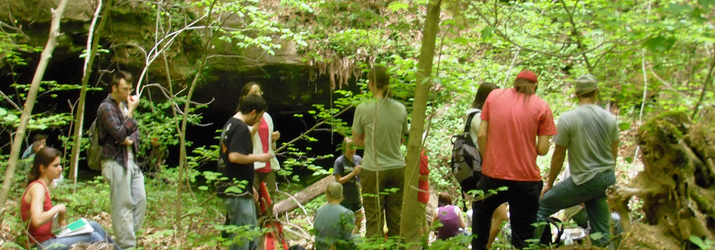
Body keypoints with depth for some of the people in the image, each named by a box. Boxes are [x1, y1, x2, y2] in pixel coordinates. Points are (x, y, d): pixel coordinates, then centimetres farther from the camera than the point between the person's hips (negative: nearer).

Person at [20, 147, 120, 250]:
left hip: (49, 238, 10)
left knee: (93, 225, 11)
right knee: (93, 237, -11)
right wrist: (58, 208, -18)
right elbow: (37, 221, -31)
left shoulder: (43, 187, 13)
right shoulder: (37, 187, -17)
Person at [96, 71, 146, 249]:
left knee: (140, 200, 7)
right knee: (123, 206, -5)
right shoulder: (106, 107, -10)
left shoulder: (125, 105, 15)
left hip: (130, 161, 8)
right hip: (115, 162, -8)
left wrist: (131, 139, -5)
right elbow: (119, 133, -19)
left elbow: (135, 131, 18)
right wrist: (131, 111, -15)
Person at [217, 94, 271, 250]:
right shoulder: (241, 128, -16)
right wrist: (257, 157, -12)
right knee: (241, 236, -5)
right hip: (237, 192, -10)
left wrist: (249, 186, 23)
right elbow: (235, 156, -28)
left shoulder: (230, 125, 16)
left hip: (237, 189, 10)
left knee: (251, 231, 18)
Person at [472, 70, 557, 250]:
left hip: (493, 175, 1)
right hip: (526, 179, -1)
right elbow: (542, 150, -6)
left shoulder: (494, 96, 4)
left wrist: (487, 161, 12)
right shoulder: (542, 107, -1)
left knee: (481, 215, 25)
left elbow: (481, 135, 0)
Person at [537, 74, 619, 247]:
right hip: (608, 180, 6)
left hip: (585, 181, -6)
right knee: (601, 231, 14)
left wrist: (549, 184, 5)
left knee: (541, 207, 5)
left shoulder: (567, 119, -13)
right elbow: (614, 153, 12)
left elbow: (558, 156, -7)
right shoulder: (610, 118, 3)